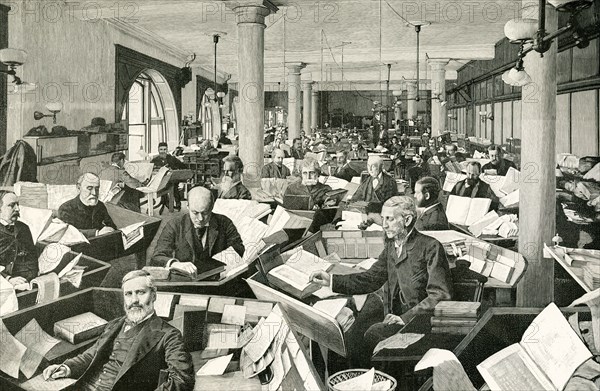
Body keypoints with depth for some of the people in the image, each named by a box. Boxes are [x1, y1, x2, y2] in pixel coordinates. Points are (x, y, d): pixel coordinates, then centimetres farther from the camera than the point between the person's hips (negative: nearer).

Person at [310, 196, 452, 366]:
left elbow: (441, 295, -16)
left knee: (373, 333, -26)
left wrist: (405, 318, -22)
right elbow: (372, 278, 11)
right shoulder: (392, 245, 12)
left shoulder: (430, 247, -11)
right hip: (393, 314, 7)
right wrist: (332, 280, -1)